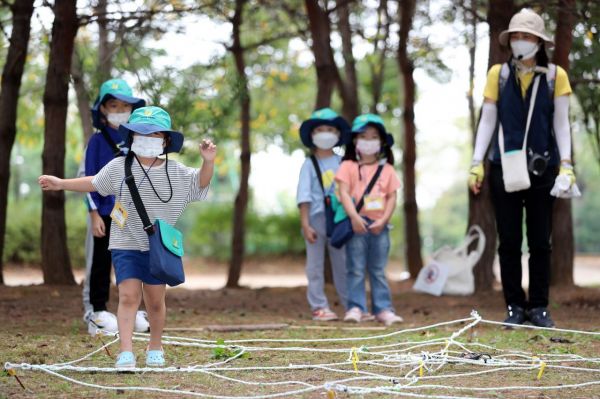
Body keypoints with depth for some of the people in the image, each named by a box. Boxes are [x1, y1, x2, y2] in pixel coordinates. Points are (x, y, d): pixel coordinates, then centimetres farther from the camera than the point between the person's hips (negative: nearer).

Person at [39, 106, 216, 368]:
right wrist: (61, 184, 15)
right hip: (125, 245, -1)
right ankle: (126, 352, -18)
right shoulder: (118, 167, 2)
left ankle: (155, 348, 29)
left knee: (155, 300, 9)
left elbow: (201, 182, 7)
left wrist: (208, 161, -12)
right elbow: (94, 183, 16)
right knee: (128, 295, -13)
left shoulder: (176, 172, 1)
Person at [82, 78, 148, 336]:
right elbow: (89, 178, -5)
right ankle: (97, 312, 8)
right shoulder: (97, 141, -3)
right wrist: (94, 213, -10)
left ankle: (133, 311, 18)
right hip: (105, 213, -4)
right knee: (101, 262, 2)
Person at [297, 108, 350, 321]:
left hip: (339, 218, 2)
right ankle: (319, 307, 5)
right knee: (315, 265, 2)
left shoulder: (342, 163, 5)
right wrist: (305, 225, -12)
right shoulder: (310, 164, -1)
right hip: (316, 218, -2)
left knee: (343, 263, 8)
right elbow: (304, 196, -5)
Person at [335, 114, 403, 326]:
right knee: (356, 269, -2)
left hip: (379, 226, 3)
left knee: (378, 270, 8)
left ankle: (383, 308, 9)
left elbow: (392, 197, 5)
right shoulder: (348, 166, 2)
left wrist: (383, 220, -8)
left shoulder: (387, 169, 10)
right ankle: (355, 307, 0)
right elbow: (344, 192, -7)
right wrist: (354, 217, -19)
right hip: (357, 225, -3)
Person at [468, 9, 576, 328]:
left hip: (542, 169, -1)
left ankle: (539, 307, 11)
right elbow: (487, 121, 5)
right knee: (509, 241, 3)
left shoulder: (555, 76, 2)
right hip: (504, 169, 1)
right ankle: (515, 307, 10)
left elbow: (561, 123, 2)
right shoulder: (498, 74, 4)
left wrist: (566, 164, -7)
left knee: (540, 241, 4)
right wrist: (476, 164, 0)